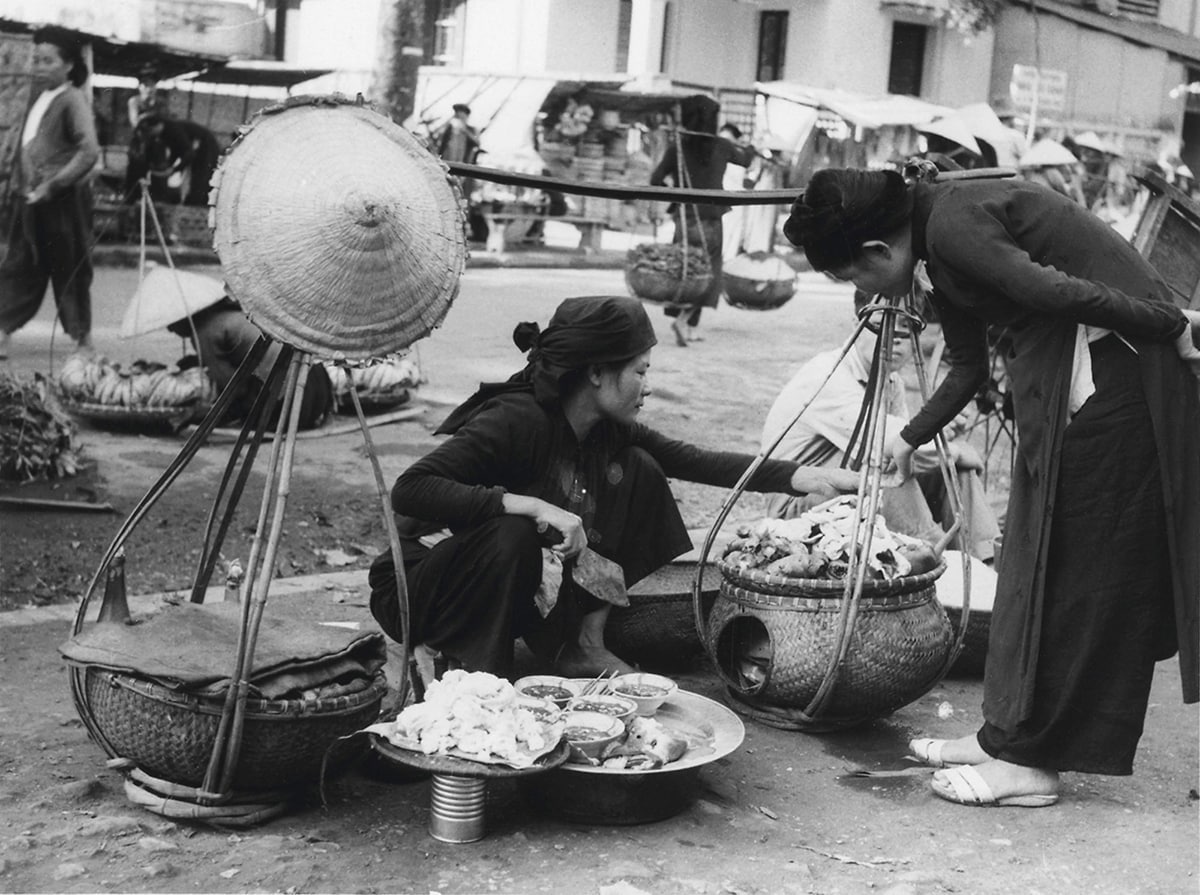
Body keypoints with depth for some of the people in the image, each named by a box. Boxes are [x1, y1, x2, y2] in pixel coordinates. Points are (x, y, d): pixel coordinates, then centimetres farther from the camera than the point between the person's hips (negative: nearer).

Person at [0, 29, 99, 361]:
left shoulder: (73, 101, -9)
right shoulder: (39, 100, 14)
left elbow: (89, 152, -18)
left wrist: (53, 185, -20)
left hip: (63, 201, -8)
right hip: (31, 201, 8)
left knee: (70, 271, 1)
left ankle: (83, 341, 12)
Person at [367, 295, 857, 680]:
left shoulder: (608, 430, -5)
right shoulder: (517, 420, -28)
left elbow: (692, 461, 1)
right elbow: (409, 490, -37)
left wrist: (805, 477, -7)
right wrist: (531, 504, -42)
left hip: (521, 588, 7)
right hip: (418, 585, -7)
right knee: (514, 531, -39)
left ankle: (585, 645, 0)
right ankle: (437, 660, -16)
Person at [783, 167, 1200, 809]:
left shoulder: (953, 226, -17)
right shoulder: (940, 247, 14)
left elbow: (1054, 290, -27)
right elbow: (968, 368, 25)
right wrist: (911, 438, 36)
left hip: (1113, 365, -10)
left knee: (1074, 567, -4)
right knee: (1035, 558, 12)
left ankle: (1028, 761, 5)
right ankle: (1010, 736, 21)